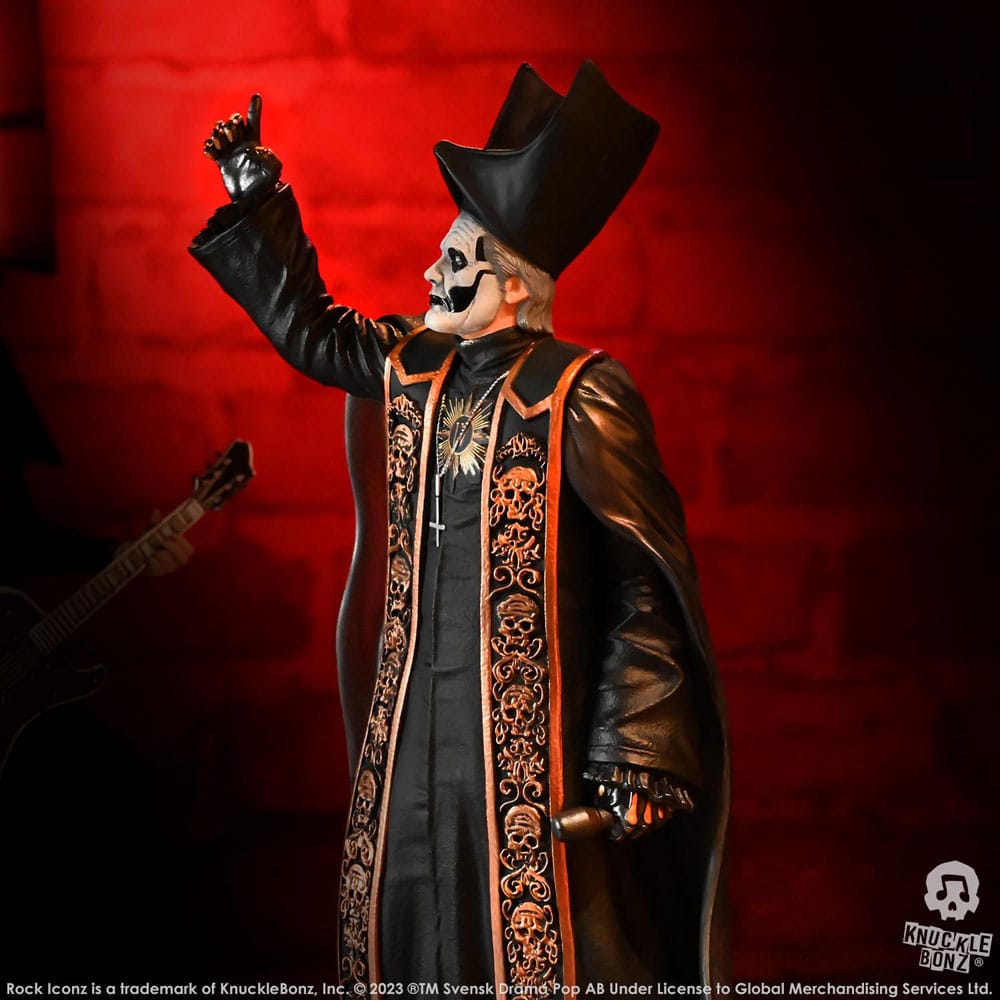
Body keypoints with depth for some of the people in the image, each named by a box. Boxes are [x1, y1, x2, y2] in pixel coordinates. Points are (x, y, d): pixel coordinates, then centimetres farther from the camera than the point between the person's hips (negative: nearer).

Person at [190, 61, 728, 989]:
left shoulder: (577, 397, -14)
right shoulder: (414, 363, 6)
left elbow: (650, 583, -15)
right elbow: (307, 327, 25)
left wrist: (635, 754, -16)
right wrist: (255, 201, 21)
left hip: (526, 729, -7)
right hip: (411, 723, 7)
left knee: (533, 947, -3)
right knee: (391, 930, 13)